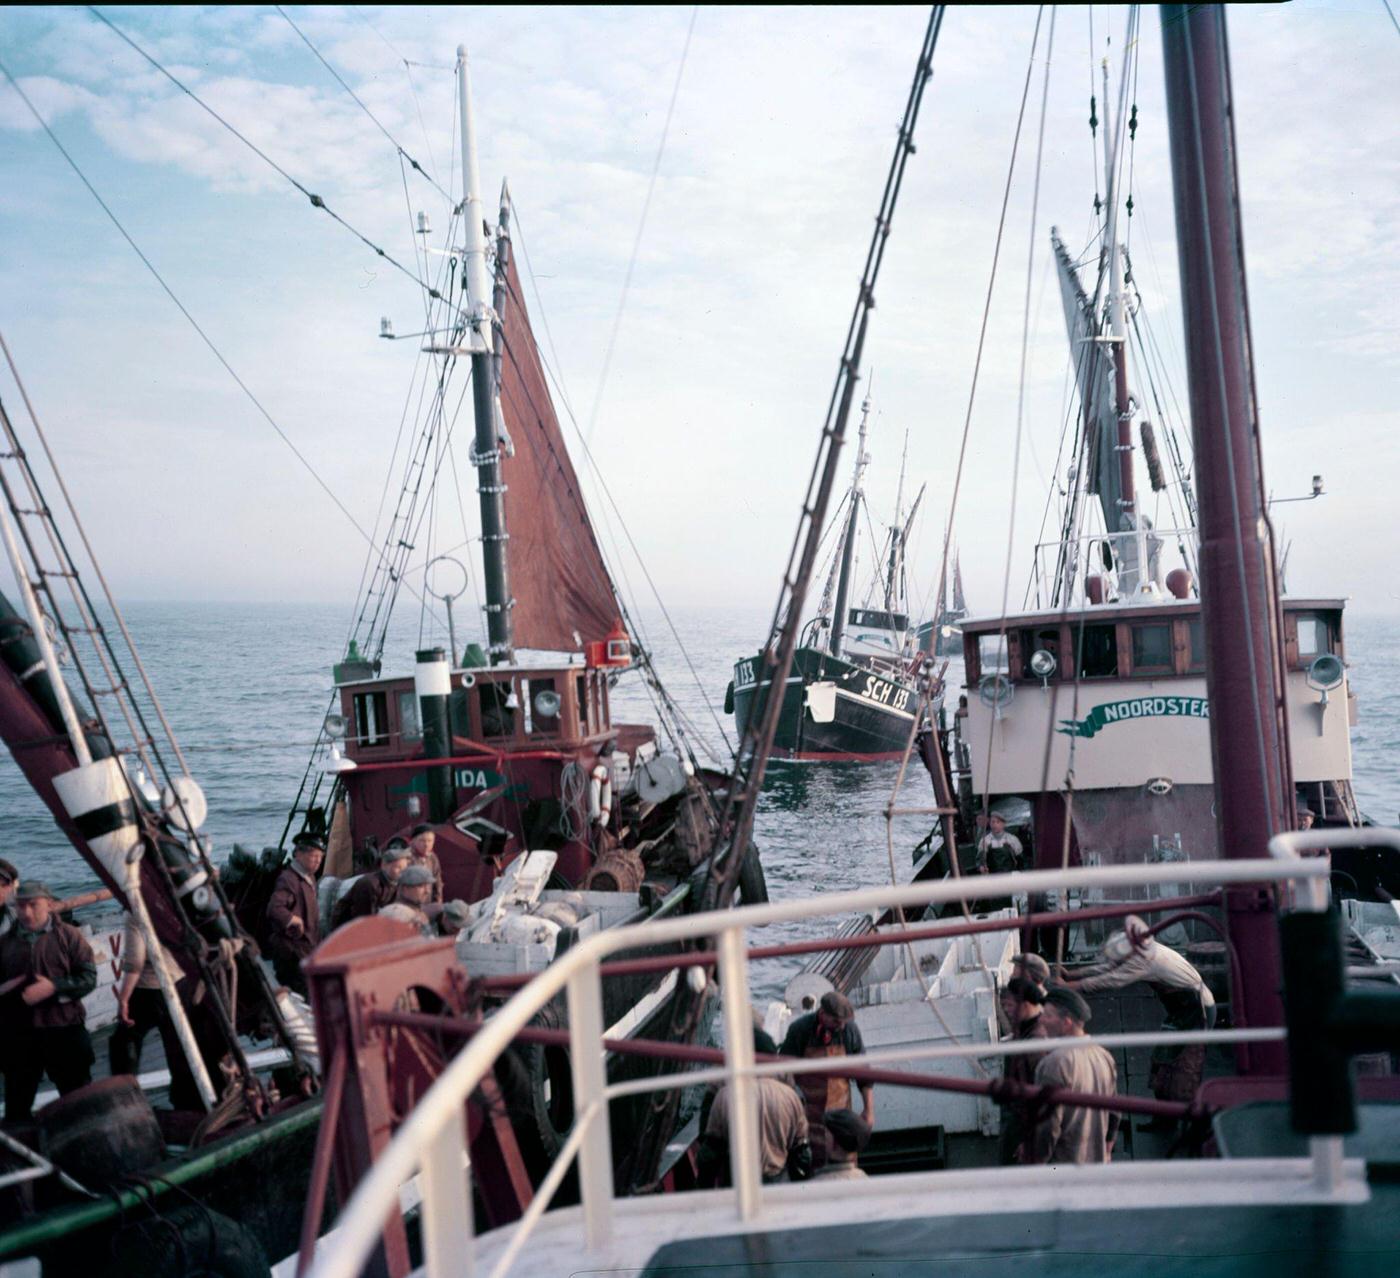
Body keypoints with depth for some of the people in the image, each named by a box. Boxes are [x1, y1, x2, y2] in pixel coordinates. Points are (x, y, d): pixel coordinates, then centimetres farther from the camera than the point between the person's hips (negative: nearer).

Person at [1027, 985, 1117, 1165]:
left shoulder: (1055, 1062, -20)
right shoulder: (1104, 1057, 5)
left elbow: (1047, 1126, -20)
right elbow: (1114, 1117, 14)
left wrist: (1034, 1164, -11)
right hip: (1100, 1166, 8)